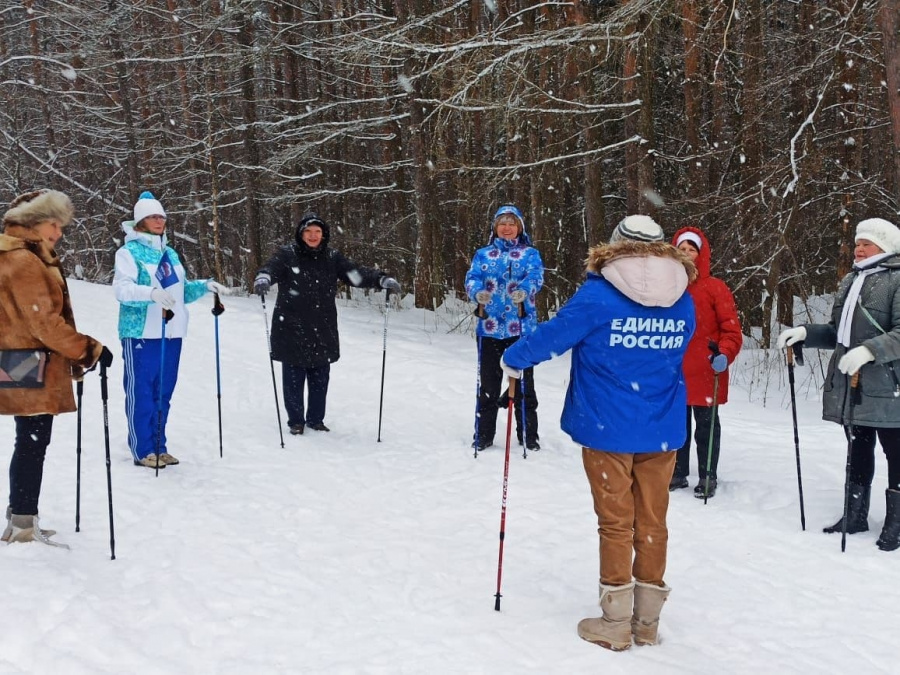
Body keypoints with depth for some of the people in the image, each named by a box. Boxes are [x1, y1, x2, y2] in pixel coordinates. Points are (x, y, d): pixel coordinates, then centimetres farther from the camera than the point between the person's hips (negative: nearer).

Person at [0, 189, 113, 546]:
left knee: (30, 443, 15)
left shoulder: (31, 259, 17)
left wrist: (76, 358, 16)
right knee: (32, 444, -5)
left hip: (29, 371, 10)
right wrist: (90, 350, -15)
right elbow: (45, 323, -20)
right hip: (32, 371, -10)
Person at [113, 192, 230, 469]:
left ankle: (159, 446, 20)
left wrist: (205, 285, 8)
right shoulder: (129, 251, -3)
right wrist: (151, 293, -32)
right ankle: (143, 450, 4)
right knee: (141, 392, -3)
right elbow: (121, 289, -15)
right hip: (141, 333, -6)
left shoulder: (170, 253, 18)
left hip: (171, 333, 7)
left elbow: (182, 290, 25)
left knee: (163, 392, 11)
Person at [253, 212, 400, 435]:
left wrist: (382, 280, -15)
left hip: (323, 331, 3)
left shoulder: (332, 257, 5)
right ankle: (296, 421, 21)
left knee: (320, 379, 11)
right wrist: (263, 279, -42)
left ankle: (315, 419, 27)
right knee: (294, 379, 5)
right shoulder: (287, 255, -4)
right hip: (292, 330, -3)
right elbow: (271, 268, -18)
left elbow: (357, 273, 0)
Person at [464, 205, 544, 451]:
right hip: (489, 327, 1)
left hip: (522, 326, -1)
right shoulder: (483, 254, 12)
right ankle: (483, 435, 16)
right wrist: (477, 291, -28)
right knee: (487, 383, 7)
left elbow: (536, 276, -11)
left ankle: (528, 436, 13)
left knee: (523, 382, 3)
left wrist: (524, 290, -34)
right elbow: (472, 277, -4)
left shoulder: (530, 254, 7)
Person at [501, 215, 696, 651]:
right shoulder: (683, 302, 3)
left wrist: (513, 360, 9)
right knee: (652, 524, 12)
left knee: (616, 523, 6)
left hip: (608, 429, -4)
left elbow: (554, 334, -8)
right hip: (662, 431, 4)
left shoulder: (599, 295, -13)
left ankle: (615, 623, 12)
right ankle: (647, 621, 21)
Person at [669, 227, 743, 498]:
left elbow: (732, 329, -7)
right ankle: (677, 473, 27)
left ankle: (707, 478, 16)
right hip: (673, 373, 4)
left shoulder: (715, 287, -5)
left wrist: (724, 355, -22)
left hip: (705, 374, -4)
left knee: (706, 426, 6)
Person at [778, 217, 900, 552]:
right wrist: (804, 333, 6)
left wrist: (869, 350, -31)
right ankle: (855, 515, 28)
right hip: (850, 386, 8)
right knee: (858, 451, 17)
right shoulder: (850, 281, 15)